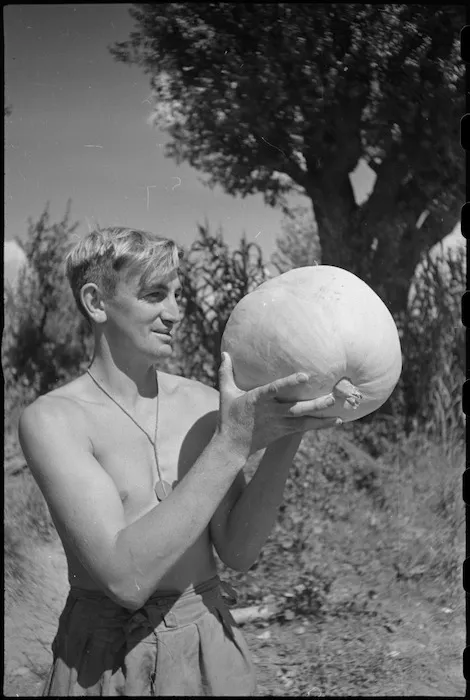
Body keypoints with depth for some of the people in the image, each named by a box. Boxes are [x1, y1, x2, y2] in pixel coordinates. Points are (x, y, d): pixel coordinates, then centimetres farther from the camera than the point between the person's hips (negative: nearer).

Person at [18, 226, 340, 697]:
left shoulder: (205, 404, -2)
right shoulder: (51, 419, -15)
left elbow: (238, 552, -6)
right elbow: (125, 577, -24)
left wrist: (285, 439, -19)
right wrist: (233, 443, -27)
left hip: (211, 647, 4)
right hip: (107, 661, -3)